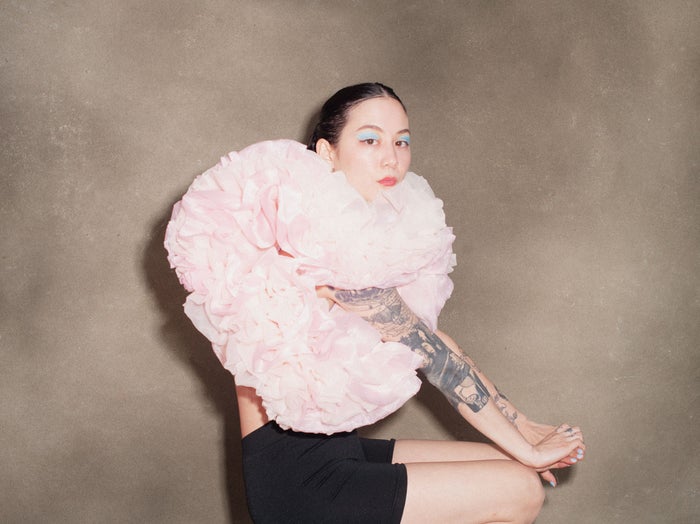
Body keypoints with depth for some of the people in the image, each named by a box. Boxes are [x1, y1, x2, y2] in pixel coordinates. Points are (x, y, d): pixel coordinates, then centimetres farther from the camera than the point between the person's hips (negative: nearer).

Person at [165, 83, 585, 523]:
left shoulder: (369, 236, 9)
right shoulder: (325, 238, -19)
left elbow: (429, 337, 7)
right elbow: (427, 350, -16)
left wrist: (521, 426, 3)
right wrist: (524, 447, -10)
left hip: (336, 451, 9)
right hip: (295, 474, -9)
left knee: (509, 469, 9)